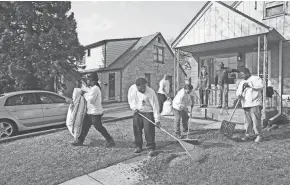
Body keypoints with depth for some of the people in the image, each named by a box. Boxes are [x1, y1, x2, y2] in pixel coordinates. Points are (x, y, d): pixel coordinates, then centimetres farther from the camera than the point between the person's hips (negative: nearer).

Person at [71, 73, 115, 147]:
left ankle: (110, 141, 6)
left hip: (95, 113, -10)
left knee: (99, 127, -4)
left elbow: (90, 100, -24)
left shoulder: (95, 89, -19)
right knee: (85, 126, 14)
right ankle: (80, 140, 26)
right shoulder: (91, 88, 13)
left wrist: (84, 94, -12)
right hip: (90, 112, 10)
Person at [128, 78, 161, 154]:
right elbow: (130, 99, 8)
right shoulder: (132, 89, -11)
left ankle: (151, 147, 6)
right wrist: (134, 107, -7)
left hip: (148, 112, -4)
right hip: (137, 112, 4)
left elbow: (155, 106, -22)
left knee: (149, 130, -9)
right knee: (137, 130, 7)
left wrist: (157, 119, -22)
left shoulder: (150, 92, -24)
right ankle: (138, 146, 24)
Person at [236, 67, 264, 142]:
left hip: (255, 103, -5)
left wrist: (249, 84, -18)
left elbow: (261, 85, -16)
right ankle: (249, 135, 16)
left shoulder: (256, 78, 2)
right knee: (248, 121, 7)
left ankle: (259, 135, 3)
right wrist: (239, 95, -10)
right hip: (246, 104, 6)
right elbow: (238, 91, 13)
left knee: (256, 120, -7)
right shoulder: (242, 82, 20)